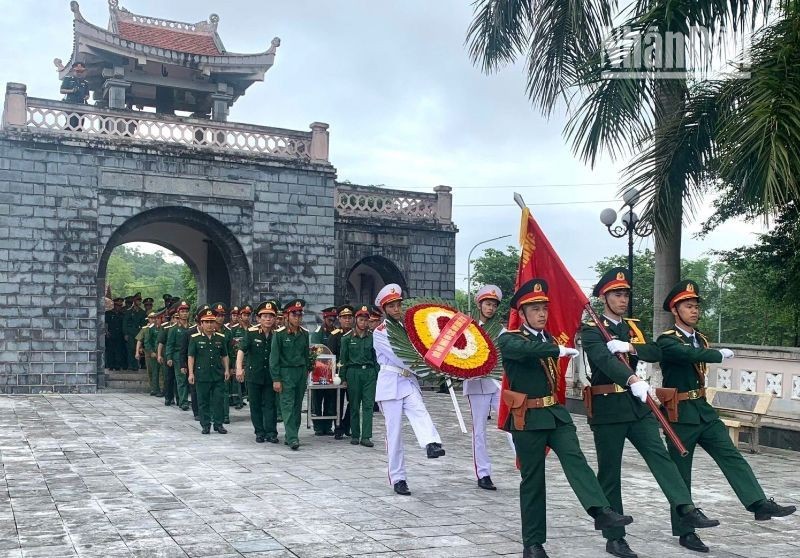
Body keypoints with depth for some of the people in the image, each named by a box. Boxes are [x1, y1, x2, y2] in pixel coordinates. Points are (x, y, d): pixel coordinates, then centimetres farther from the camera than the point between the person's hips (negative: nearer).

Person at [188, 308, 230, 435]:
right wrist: (191, 373, -5)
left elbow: (224, 356, 14)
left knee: (218, 400, 3)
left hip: (218, 375, 2)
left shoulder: (221, 338, 8)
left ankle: (218, 424, 13)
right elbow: (191, 356, 0)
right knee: (203, 401, 5)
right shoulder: (195, 338, 0)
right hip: (202, 375, -2)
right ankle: (205, 425, 14)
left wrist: (227, 370, 4)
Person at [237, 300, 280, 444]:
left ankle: (271, 433, 6)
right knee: (255, 404, 7)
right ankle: (260, 432, 17)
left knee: (270, 404, 1)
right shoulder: (251, 333, -7)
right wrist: (239, 368, -31)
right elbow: (241, 350, -16)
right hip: (253, 375, 0)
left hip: (270, 375, 0)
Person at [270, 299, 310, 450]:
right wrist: (276, 379, -10)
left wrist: (306, 372, 15)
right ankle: (292, 438, -13)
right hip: (286, 372, -5)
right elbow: (274, 357, -7)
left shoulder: (304, 333, 7)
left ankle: (290, 436, 17)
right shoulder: (279, 334, -7)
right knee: (288, 405, -9)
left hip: (301, 372, 5)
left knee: (297, 405, 7)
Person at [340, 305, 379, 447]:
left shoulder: (372, 337, 7)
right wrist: (343, 377, 2)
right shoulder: (347, 337, 3)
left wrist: (377, 375, 4)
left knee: (368, 405, -5)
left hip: (369, 372, 1)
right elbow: (343, 358, 6)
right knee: (354, 406, 4)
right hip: (353, 372, -1)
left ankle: (366, 436, -4)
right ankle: (355, 435, 14)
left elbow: (376, 357, 10)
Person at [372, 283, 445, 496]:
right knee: (394, 432, -1)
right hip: (391, 384, -4)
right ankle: (398, 478, 7)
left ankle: (431, 444, -51)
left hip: (409, 382, 4)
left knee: (420, 413, -26)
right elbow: (397, 357, -14)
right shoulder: (380, 332, -4)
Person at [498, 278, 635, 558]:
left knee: (575, 459, -17)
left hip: (556, 413, 5)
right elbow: (525, 349, -30)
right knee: (532, 479, 1)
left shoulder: (549, 339, 14)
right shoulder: (508, 340, -8)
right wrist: (559, 350, -35)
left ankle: (601, 511, -33)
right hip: (528, 419, -5)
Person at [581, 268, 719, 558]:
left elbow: (656, 353, -2)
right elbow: (603, 359, -26)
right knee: (609, 472, 2)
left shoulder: (633, 327, 14)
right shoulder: (591, 329, -7)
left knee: (659, 454, -10)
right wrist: (634, 380, -41)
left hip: (637, 404, 5)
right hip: (608, 408, -5)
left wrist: (628, 347, -19)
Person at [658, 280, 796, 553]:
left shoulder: (701, 339, 12)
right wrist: (721, 354, -19)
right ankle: (685, 532, 9)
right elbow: (690, 354, -32)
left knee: (731, 456, -7)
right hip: (680, 415, -7)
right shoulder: (667, 341, -13)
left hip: (704, 411, 7)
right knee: (680, 474, 1)